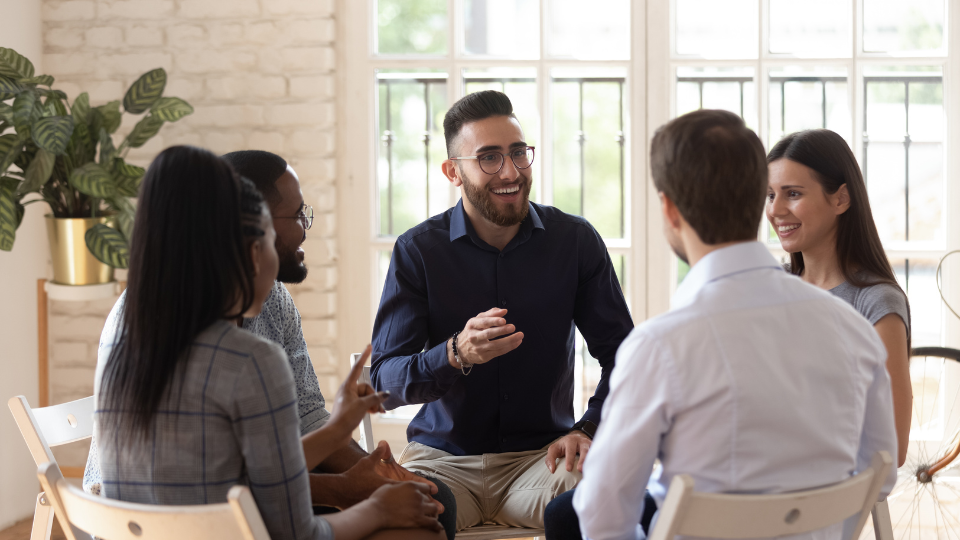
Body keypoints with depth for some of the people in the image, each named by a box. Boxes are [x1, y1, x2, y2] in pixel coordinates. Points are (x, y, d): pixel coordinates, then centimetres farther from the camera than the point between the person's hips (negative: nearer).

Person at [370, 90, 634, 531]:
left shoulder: (575, 241, 1)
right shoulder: (417, 250, -3)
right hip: (442, 456, -1)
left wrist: (588, 429, -11)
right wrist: (456, 354, -27)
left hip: (541, 454, 1)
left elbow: (621, 354, 6)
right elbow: (383, 382, -8)